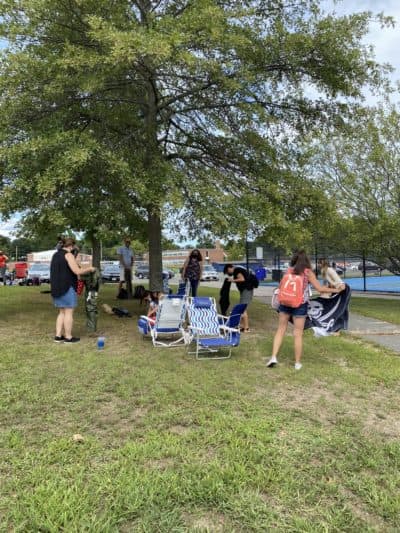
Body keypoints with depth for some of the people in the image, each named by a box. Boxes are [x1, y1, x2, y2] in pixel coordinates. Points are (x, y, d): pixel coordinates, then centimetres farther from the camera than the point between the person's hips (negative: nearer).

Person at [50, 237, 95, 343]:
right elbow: (77, 271, -19)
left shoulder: (56, 255, 15)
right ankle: (68, 337, 5)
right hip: (67, 288, -9)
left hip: (57, 288, 9)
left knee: (62, 313, 15)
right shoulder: (68, 255, -12)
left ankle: (58, 336, 14)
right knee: (69, 313, -1)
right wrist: (89, 269, -3)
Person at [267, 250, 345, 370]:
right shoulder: (308, 272, -4)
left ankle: (274, 357, 4)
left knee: (281, 330, 12)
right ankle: (297, 362, 14)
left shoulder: (289, 270, 2)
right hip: (300, 304, -2)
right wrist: (337, 290, 4)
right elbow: (320, 288, -5)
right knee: (298, 334, 5)